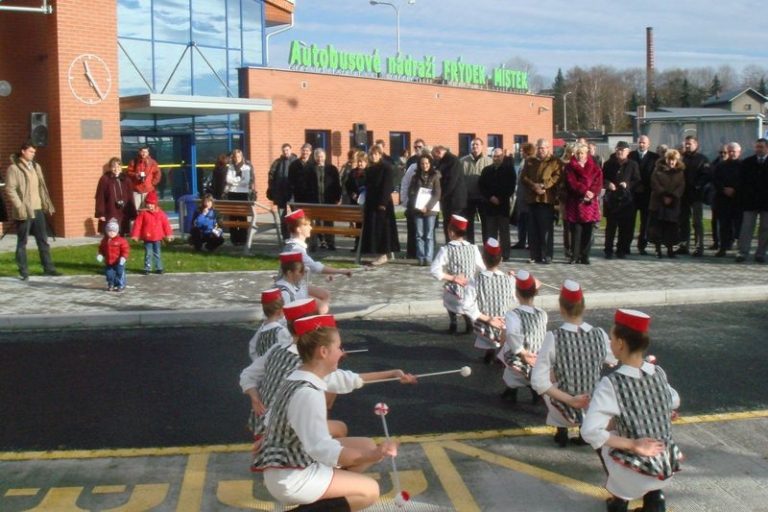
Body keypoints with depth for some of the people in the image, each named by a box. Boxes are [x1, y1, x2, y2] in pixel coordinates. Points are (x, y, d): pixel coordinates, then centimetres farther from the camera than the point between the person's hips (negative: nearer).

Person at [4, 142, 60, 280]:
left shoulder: (36, 166, 14)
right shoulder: (14, 168, -7)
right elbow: (10, 190, -13)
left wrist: (48, 205, 12)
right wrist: (20, 207, -20)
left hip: (38, 209, 6)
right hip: (24, 211, -6)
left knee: (43, 240, 10)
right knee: (22, 242, 3)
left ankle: (48, 268, 16)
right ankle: (23, 271, 8)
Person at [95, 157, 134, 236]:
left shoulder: (125, 180, 9)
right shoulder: (104, 179, -4)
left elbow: (130, 198, 9)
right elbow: (100, 198, -5)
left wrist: (132, 214, 6)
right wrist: (100, 214, -10)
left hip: (123, 215, 4)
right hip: (109, 215, -4)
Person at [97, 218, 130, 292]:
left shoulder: (121, 240, -12)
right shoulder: (104, 240, 4)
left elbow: (125, 250, -13)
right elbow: (101, 249, 16)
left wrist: (123, 257, -22)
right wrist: (100, 255, 3)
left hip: (118, 262, -5)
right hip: (108, 262, 5)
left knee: (120, 273, 1)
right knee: (109, 274, 12)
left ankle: (120, 285, 14)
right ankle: (111, 285, 27)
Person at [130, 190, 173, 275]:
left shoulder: (160, 213, -1)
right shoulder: (143, 213, -6)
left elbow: (166, 224, 2)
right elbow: (137, 224, -8)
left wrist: (169, 234, 1)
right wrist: (135, 235, -11)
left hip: (157, 237, 2)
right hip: (147, 238, -1)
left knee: (157, 253, 10)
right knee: (148, 254, 3)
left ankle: (159, 268, 18)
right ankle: (147, 268, 10)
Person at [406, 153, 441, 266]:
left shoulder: (435, 177, 4)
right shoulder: (415, 177, 10)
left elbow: (437, 194, -2)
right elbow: (411, 192, 7)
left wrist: (428, 207, -13)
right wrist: (416, 206, -8)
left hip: (430, 209, -2)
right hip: (417, 210, 2)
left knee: (429, 235, -2)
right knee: (419, 235, 1)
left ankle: (428, 258, -3)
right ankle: (421, 258, 3)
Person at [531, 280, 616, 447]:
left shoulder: (553, 337, -20)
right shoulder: (600, 334, -12)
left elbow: (539, 382, -23)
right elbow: (612, 360, 10)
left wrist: (569, 400, -18)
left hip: (566, 411, -2)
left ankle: (562, 432, 29)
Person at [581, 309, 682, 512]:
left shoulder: (611, 383, -19)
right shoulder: (658, 373, -3)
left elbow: (589, 433, -25)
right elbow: (675, 403, 17)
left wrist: (632, 445, -17)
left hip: (637, 474, -4)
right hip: (669, 466, 4)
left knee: (602, 438, 24)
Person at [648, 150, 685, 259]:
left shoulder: (680, 172, 9)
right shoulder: (658, 170, 4)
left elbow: (681, 187, 0)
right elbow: (655, 184, -5)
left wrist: (672, 197, -13)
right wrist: (664, 195, -14)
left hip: (673, 204, 1)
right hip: (658, 202, -1)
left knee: (671, 227, 0)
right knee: (657, 226, -3)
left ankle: (670, 249, 8)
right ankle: (658, 249, 2)